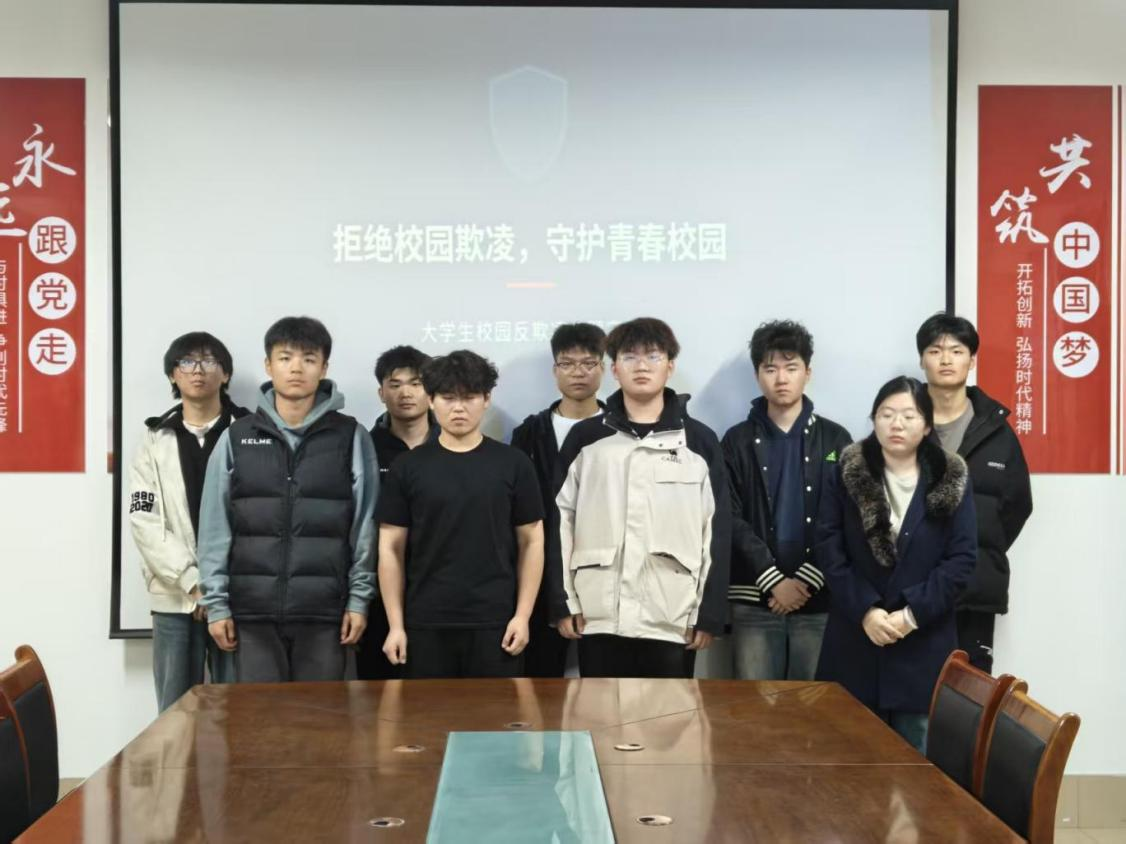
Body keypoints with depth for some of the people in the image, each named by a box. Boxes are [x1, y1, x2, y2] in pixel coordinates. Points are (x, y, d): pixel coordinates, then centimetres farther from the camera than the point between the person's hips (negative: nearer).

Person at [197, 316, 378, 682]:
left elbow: (365, 525, 1)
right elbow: (215, 528, 5)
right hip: (253, 611, 1)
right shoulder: (237, 438, 4)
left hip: (324, 612, -1)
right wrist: (216, 603, 1)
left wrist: (359, 599, -2)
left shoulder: (351, 437, 1)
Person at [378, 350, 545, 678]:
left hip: (494, 622, 0)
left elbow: (531, 542, 4)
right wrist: (396, 624, -2)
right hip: (426, 623, 1)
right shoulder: (407, 468, 3)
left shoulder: (513, 464, 2)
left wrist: (522, 615, -4)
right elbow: (391, 548, 4)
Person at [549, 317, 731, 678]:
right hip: (599, 617, 1)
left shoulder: (700, 441, 4)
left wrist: (710, 612, -3)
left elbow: (717, 531, 2)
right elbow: (560, 521, 6)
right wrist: (562, 601, 0)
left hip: (672, 620, 0)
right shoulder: (584, 438, 6)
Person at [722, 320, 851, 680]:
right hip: (754, 601, 0)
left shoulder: (835, 439, 7)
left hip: (819, 601, 0)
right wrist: (773, 581, -12)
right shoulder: (738, 441, 6)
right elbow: (732, 521, -2)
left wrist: (806, 580, -10)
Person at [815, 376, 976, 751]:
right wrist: (865, 611, -14)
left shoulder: (952, 481, 2)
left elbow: (962, 558, -3)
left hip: (923, 643, 0)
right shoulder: (845, 474, 3)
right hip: (855, 639, 1)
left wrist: (912, 613, -13)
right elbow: (829, 550, -3)